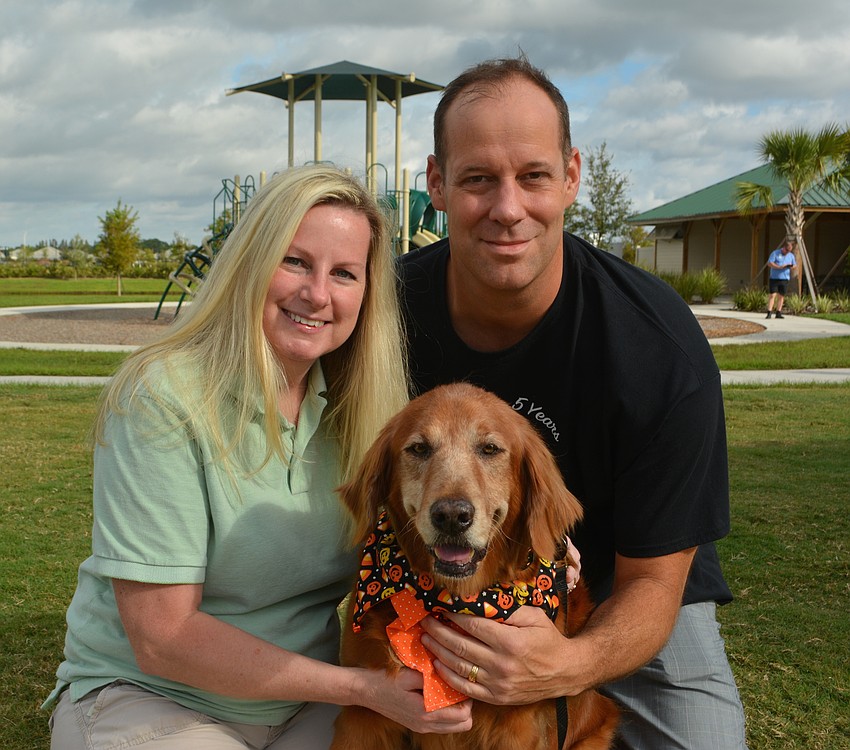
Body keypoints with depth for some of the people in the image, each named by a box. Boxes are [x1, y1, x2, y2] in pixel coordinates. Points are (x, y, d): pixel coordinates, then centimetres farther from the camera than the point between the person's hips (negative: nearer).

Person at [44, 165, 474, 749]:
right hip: (148, 697, -4)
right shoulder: (161, 399, -20)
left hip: (309, 696, 4)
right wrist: (362, 687, -25)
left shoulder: (354, 405, -3)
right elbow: (161, 638, -21)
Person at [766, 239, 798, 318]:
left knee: (781, 296, 5)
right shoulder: (775, 253, -3)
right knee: (772, 295, -10)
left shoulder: (791, 255, 12)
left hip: (784, 279, 4)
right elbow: (769, 263, -10)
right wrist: (779, 267, -21)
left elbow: (795, 265, 18)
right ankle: (769, 313, -12)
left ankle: (778, 313, 10)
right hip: (774, 278, -4)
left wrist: (792, 266, -7)